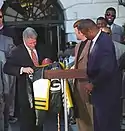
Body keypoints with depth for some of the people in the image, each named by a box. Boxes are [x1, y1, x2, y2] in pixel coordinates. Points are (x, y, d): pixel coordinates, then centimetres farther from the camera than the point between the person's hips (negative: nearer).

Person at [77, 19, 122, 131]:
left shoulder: (105, 42, -25)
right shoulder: (96, 40, 3)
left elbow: (107, 69, -30)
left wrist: (93, 84, -18)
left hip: (107, 89, -9)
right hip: (99, 87, 9)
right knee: (99, 120, 21)